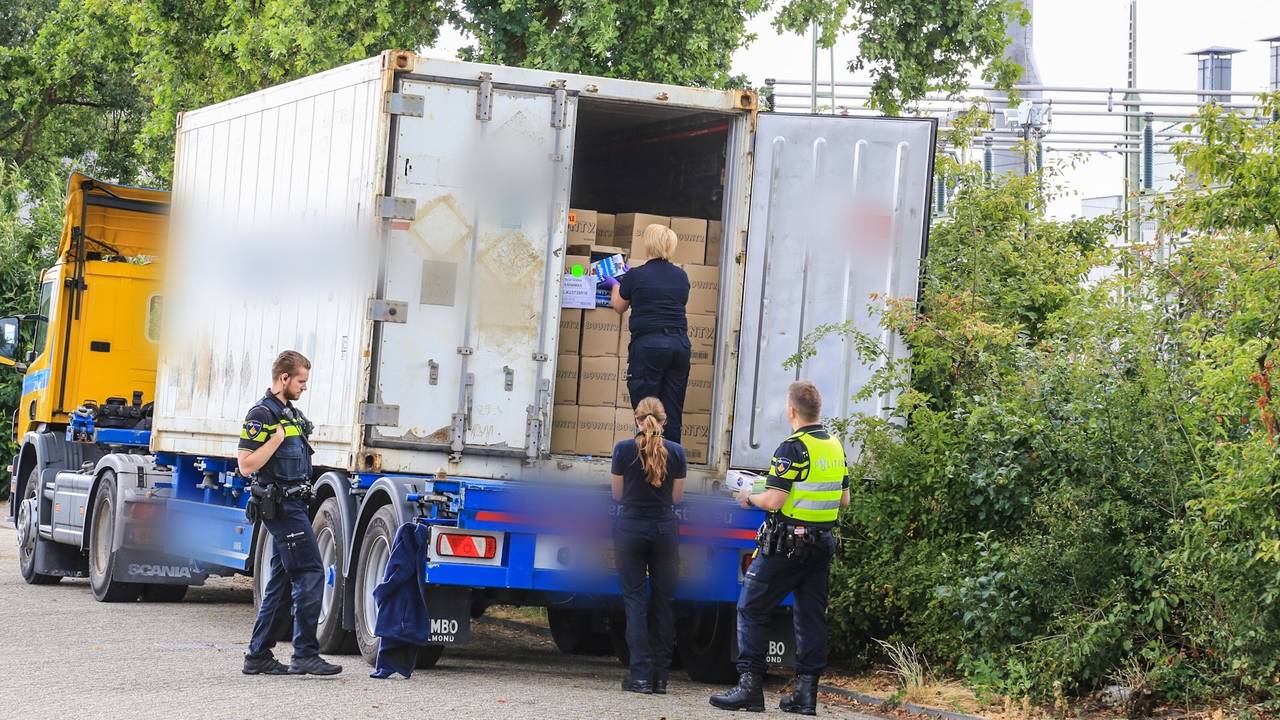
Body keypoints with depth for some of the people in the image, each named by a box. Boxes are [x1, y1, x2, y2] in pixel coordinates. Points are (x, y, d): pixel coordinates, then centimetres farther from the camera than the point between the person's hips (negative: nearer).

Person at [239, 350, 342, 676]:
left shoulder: (291, 413, 18)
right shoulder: (262, 414, -12)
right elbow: (247, 465, -18)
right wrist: (278, 437, -20)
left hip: (294, 503, 10)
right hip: (281, 505, -10)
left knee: (282, 581, 9)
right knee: (310, 574, -13)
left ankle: (258, 656, 12)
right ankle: (305, 654, -13)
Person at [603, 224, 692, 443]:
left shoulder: (636, 276, -3)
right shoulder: (681, 277, 10)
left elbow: (619, 306, 13)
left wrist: (615, 284, 36)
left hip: (648, 345, -4)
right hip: (680, 344, 5)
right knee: (673, 413, 7)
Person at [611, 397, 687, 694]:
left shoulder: (624, 449, -5)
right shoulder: (676, 452, -1)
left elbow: (618, 494, 3)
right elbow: (677, 497, 6)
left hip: (630, 528, -1)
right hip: (664, 530, 1)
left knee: (635, 599, 1)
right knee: (663, 600, 8)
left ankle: (641, 674, -6)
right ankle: (660, 676, 7)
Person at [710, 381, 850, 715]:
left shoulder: (793, 448, -15)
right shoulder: (835, 447, 9)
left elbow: (773, 501, -19)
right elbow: (844, 500, 17)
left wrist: (749, 497, 0)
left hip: (786, 544, -7)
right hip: (822, 545, 7)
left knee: (751, 610, 1)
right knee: (811, 616, 9)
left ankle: (750, 685, -5)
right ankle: (806, 691, 8)